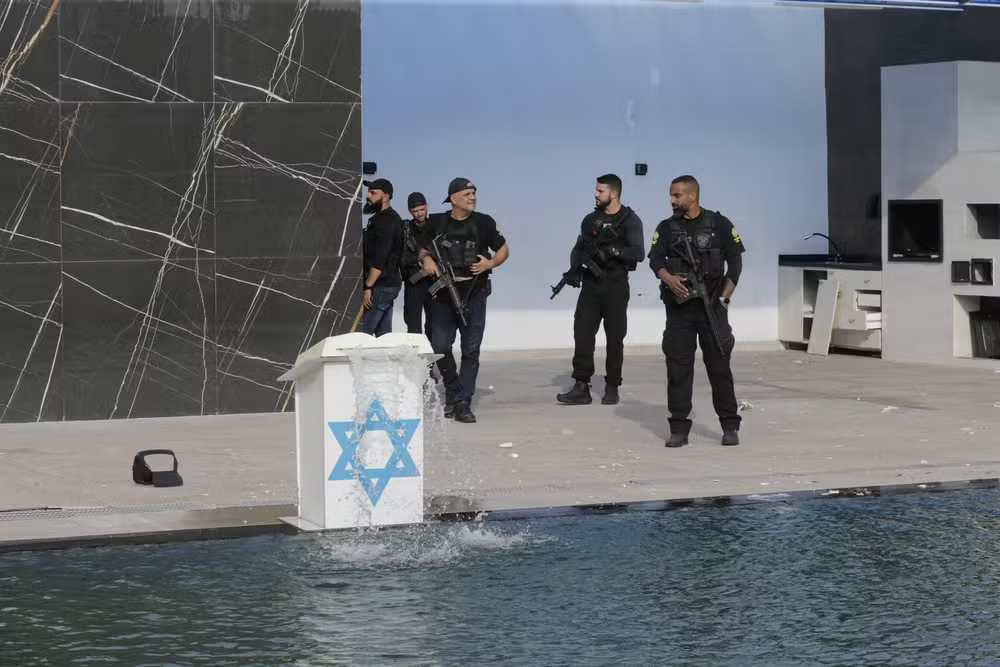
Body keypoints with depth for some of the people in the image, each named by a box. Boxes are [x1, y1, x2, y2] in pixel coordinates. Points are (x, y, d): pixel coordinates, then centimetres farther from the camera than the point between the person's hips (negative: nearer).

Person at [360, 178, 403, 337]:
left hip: (381, 286, -11)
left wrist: (368, 286, -23)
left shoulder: (385, 221, -15)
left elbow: (379, 259, -22)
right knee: (383, 332, 11)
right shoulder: (386, 218, 18)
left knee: (362, 332, -12)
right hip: (388, 284, 11)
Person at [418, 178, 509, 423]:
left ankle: (463, 403, 5)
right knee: (440, 347, -1)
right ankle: (452, 390, 22)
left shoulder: (483, 223, 0)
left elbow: (503, 249, 9)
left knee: (471, 351, -1)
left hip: (473, 295, -1)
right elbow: (423, 250, 16)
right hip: (443, 295, 1)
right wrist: (426, 259, -6)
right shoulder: (437, 223, 3)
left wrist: (490, 263, -10)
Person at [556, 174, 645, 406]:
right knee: (582, 334, -5)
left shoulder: (630, 221, -4)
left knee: (614, 338, 2)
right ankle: (581, 387, -4)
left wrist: (613, 251, -27)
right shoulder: (590, 220, 12)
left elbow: (638, 253, -14)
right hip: (590, 284, 4)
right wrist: (574, 268, -4)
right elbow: (578, 248, 16)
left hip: (615, 286, -4)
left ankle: (612, 388, 12)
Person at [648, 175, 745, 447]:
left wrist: (725, 295, -6)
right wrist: (669, 279, -25)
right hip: (679, 306, 2)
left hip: (711, 305, -2)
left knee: (719, 365, 0)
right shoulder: (667, 228, 7)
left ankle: (730, 426, 8)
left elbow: (735, 260, 3)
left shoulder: (719, 225, 3)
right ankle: (679, 429, 2)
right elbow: (655, 259, -4)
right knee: (678, 367, -1)